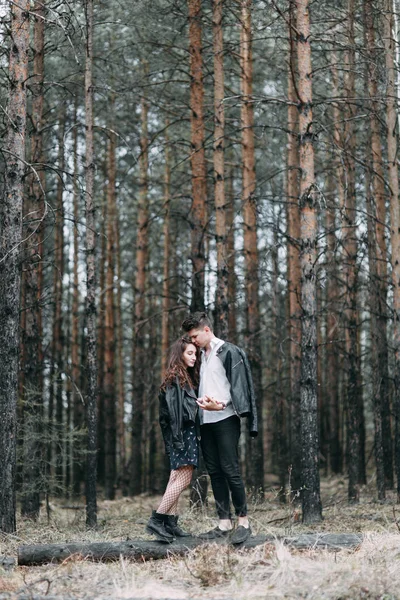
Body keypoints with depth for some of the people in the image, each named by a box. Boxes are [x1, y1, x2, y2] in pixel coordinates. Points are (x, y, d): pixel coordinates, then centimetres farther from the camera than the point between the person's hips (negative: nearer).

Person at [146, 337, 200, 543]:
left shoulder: (187, 378, 18)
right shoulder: (175, 378, -11)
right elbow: (174, 410, -18)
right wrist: (178, 438, -22)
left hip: (188, 432, 10)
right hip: (182, 433, -10)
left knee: (177, 477, 7)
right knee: (183, 478, -12)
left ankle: (171, 523, 8)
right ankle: (157, 520, -14)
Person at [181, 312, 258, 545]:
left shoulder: (228, 352, -5)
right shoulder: (201, 355, 18)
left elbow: (237, 385, -12)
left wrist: (221, 405, -23)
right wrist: (202, 400, 0)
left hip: (225, 419, -8)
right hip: (207, 421, 8)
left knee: (230, 470, -9)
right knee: (215, 472, 6)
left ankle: (244, 521, -2)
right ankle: (224, 523, 9)